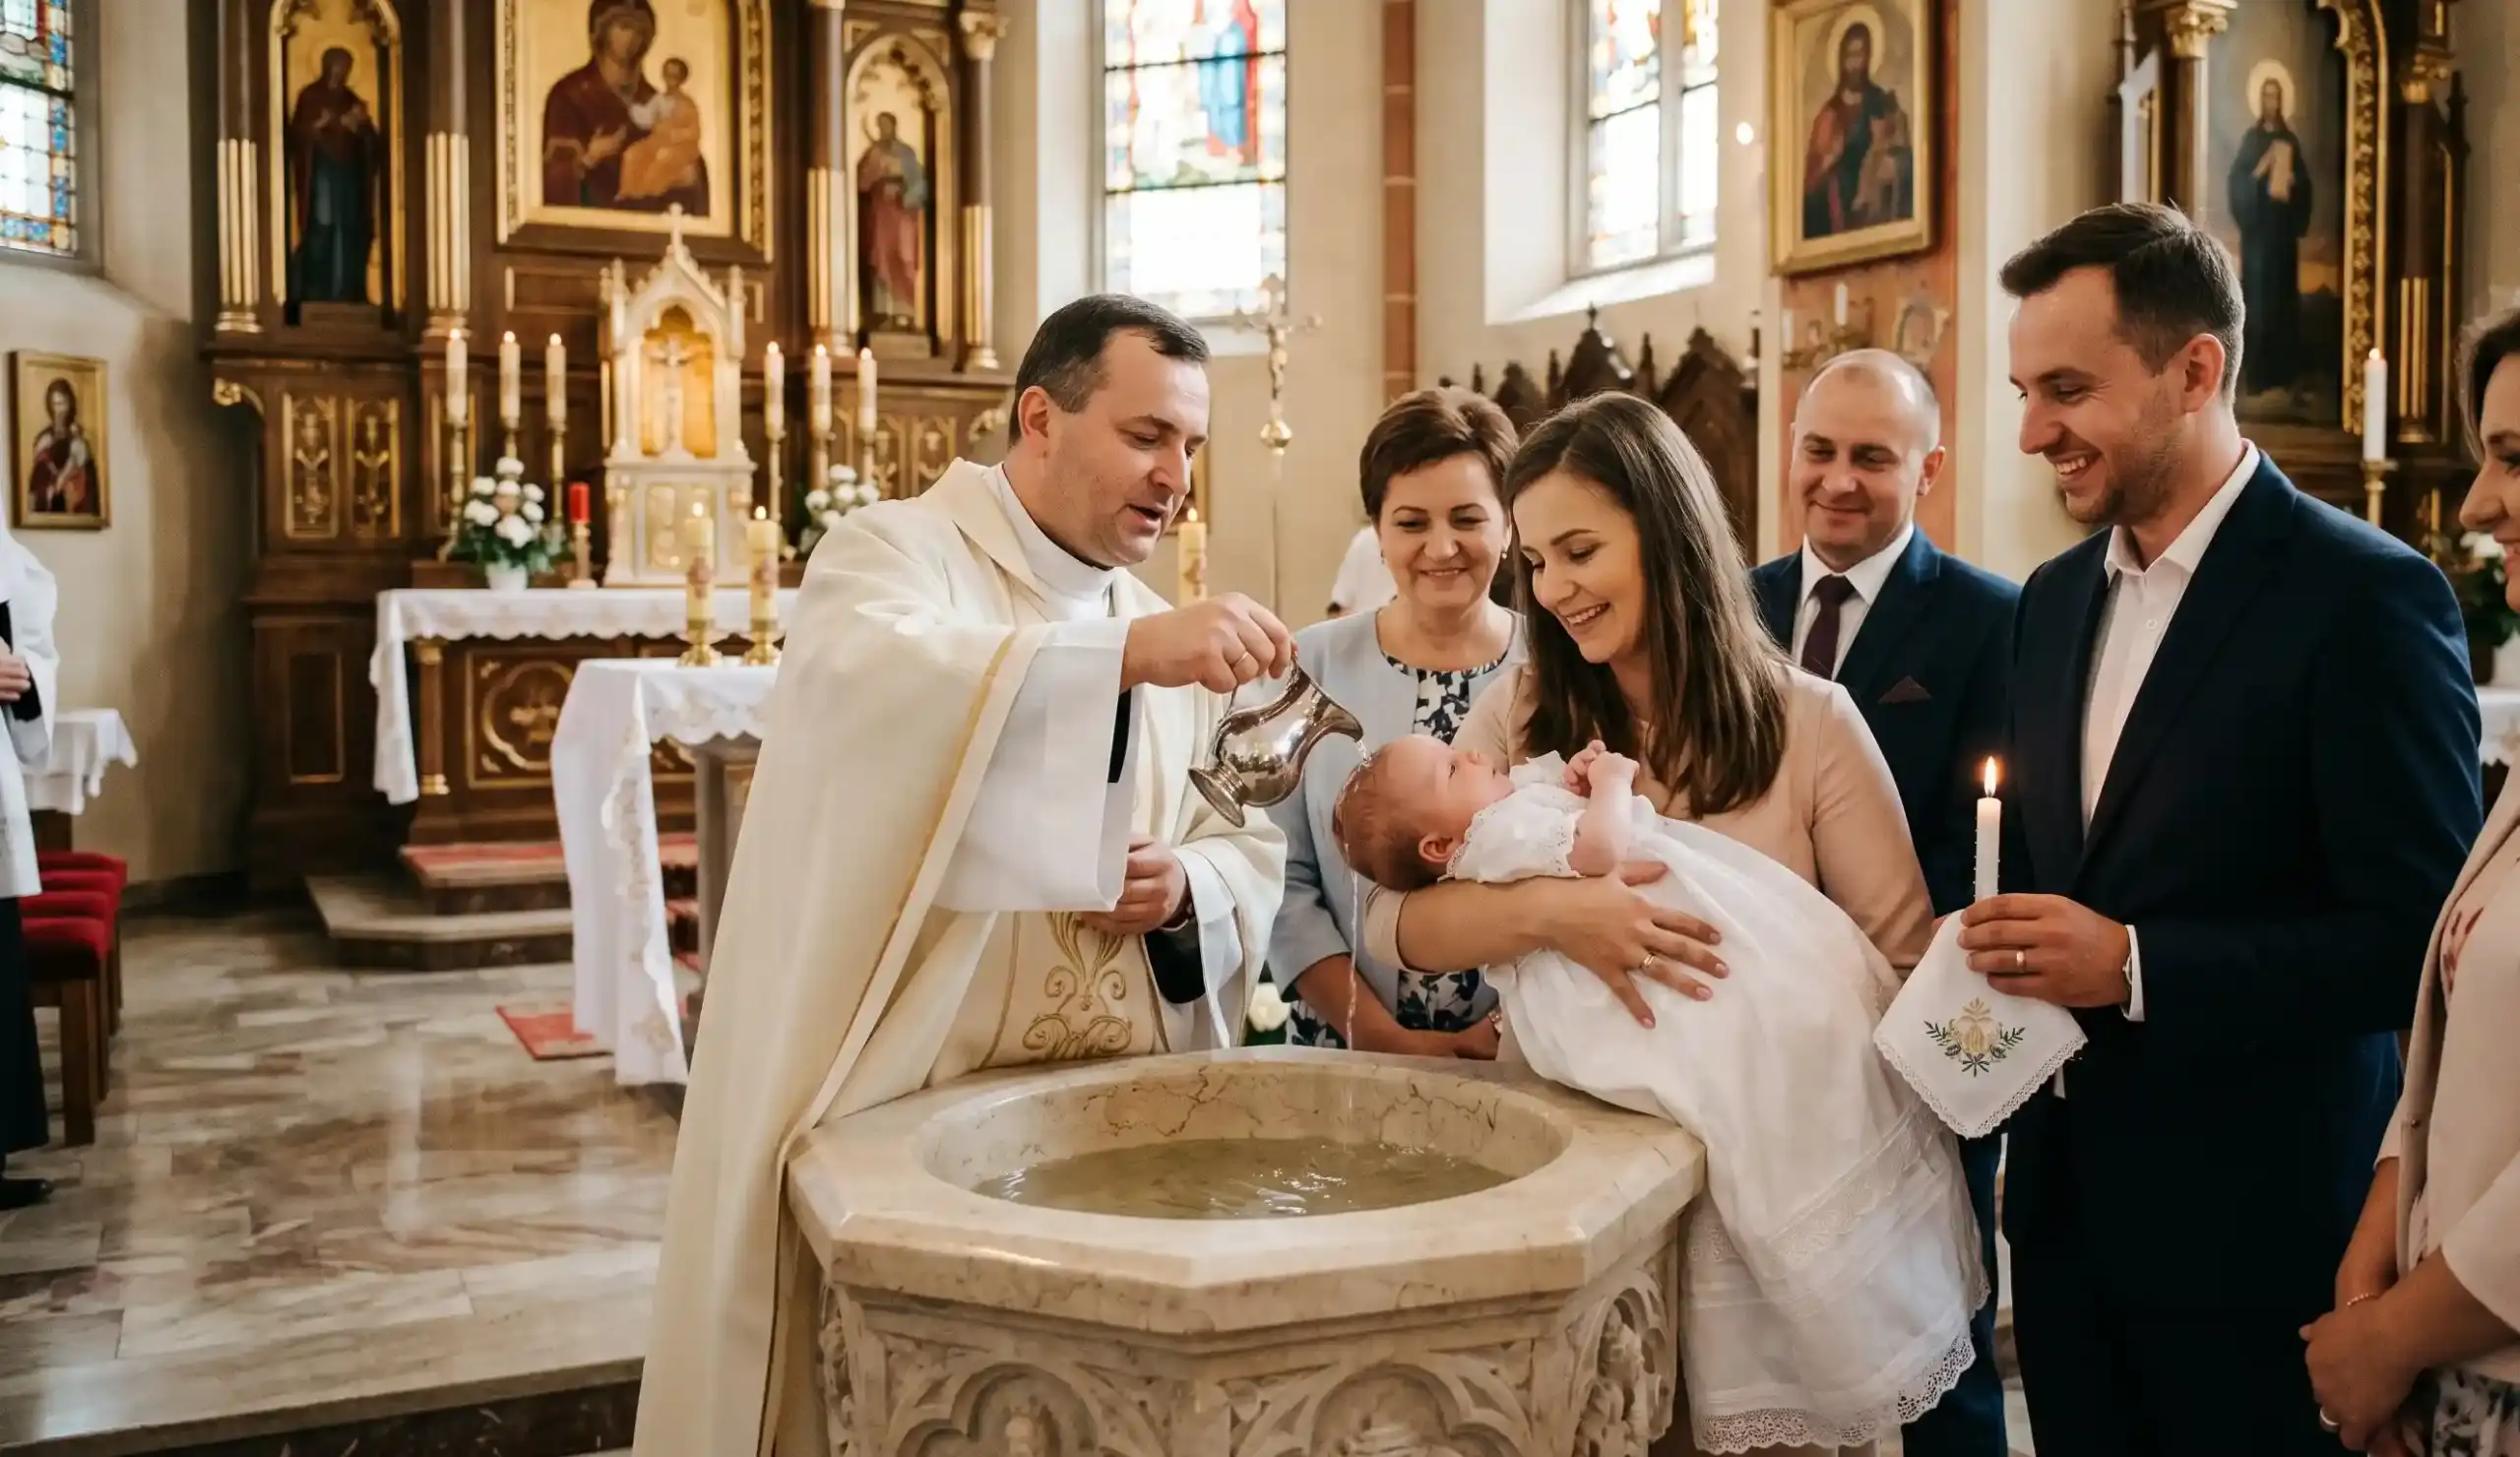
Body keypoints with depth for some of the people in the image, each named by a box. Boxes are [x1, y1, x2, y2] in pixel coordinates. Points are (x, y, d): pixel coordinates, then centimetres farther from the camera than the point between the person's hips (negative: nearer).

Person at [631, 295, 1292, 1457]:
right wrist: (1127, 655, -43)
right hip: (909, 1125, -6)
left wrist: (1184, 889, -11)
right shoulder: (897, 554, -6)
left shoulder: (1163, 633, 15)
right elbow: (878, 676, -32)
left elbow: (1255, 860, 12)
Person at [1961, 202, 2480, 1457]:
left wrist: (2137, 966, -22)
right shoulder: (2053, 601, 9)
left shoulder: (2365, 597, -13)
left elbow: (2419, 935, -17)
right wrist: (2004, 958, -2)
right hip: (2065, 1198, 6)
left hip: (2253, 1215, -6)